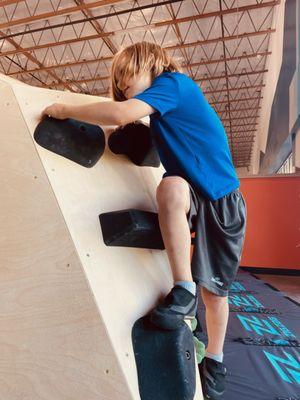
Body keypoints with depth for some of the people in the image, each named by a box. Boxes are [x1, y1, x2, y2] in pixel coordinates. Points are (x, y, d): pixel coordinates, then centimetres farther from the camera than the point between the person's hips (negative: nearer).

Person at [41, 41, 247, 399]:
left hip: (222, 200, -6)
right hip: (190, 197, 6)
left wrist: (64, 110, -16)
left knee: (214, 287, -3)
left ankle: (213, 359, 18)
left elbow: (121, 114, -28)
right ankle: (184, 290, -7)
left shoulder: (173, 81, -12)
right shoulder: (164, 105, 13)